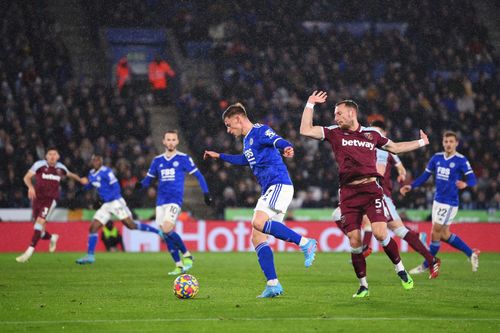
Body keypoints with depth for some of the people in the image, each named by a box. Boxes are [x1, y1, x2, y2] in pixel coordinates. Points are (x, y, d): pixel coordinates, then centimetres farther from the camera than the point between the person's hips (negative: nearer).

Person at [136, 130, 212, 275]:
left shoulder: (183, 158, 0)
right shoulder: (157, 160, 12)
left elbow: (198, 175, 4)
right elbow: (149, 179, 16)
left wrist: (206, 192, -2)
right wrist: (141, 184, -6)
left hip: (175, 200, -5)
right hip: (161, 202, 5)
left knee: (166, 229, -22)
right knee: (166, 235, 2)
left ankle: (187, 255, -5)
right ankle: (179, 266, 12)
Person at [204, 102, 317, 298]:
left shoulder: (259, 131, -6)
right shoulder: (247, 140, 23)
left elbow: (276, 140, -27)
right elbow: (244, 159, 44)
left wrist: (286, 148, -50)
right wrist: (219, 156, 52)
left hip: (279, 184, -10)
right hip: (269, 190, 10)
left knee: (259, 223, -29)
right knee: (257, 239, 2)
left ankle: (305, 243, -25)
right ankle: (273, 285, 0)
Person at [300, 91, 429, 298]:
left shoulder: (372, 134, 13)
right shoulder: (334, 133, 11)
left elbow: (394, 147, 29)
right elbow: (305, 130, 2)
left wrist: (421, 142, 31)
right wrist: (310, 105, 2)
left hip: (370, 189, -1)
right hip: (348, 193, 1)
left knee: (380, 233, -16)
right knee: (354, 241, -4)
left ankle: (400, 270, 7)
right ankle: (363, 285, 12)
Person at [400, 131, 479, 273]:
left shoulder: (461, 160, -11)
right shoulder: (437, 158, 6)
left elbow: (472, 179, -17)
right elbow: (425, 176, 13)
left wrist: (465, 184, -39)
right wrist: (411, 186, 3)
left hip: (450, 203, -7)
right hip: (437, 201, 7)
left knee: (435, 233, -4)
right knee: (444, 235, 12)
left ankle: (426, 265, 11)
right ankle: (471, 253, 27)